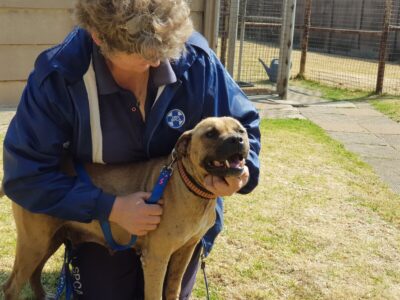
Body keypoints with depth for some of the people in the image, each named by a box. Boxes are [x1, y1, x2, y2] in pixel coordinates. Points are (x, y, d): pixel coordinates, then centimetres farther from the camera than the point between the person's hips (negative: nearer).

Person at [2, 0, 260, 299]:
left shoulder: (196, 60, -24)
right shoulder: (58, 77, -28)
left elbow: (242, 124, -10)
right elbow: (25, 175, -24)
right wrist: (110, 208, -32)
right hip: (101, 221, -1)